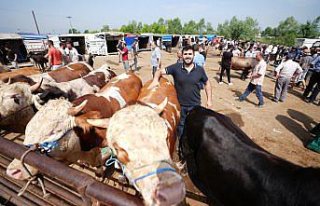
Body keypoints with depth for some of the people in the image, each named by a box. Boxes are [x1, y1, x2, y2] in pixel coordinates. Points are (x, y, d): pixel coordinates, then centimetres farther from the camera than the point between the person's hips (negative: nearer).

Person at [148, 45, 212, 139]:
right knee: (181, 127, 18)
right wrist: (155, 80, -28)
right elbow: (160, 71, -7)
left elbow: (207, 83, 7)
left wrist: (209, 100, 3)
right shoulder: (176, 67, -9)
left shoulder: (200, 70, -5)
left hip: (195, 105, 0)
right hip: (180, 105, 0)